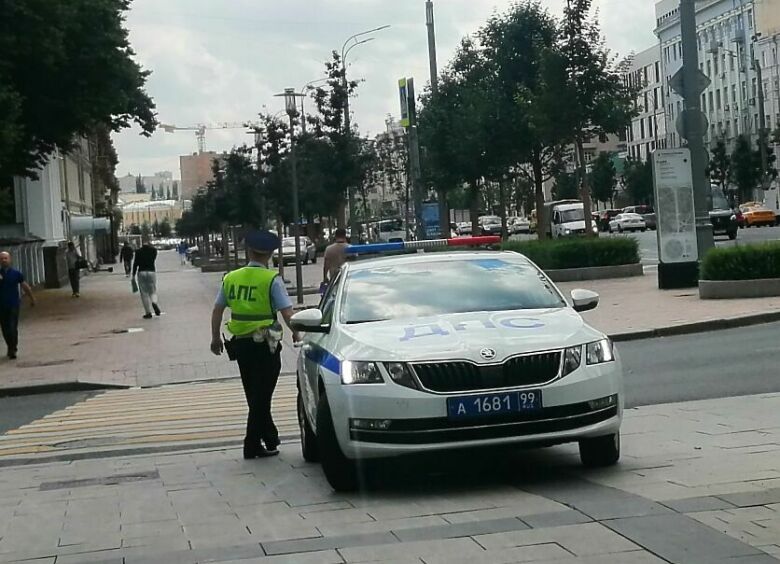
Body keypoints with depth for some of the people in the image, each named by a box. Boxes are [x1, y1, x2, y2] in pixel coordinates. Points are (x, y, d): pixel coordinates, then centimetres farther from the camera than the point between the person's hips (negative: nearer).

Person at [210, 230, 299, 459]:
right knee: (262, 396, 1)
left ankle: (270, 439, 25)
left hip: (240, 344, 5)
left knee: (254, 396, 16)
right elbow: (287, 312, -13)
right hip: (265, 344, -5)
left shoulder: (230, 278, 5)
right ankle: (253, 445, 0)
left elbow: (217, 310, 11)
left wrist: (216, 338, 22)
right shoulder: (271, 279, -10)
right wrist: (296, 334, 4)